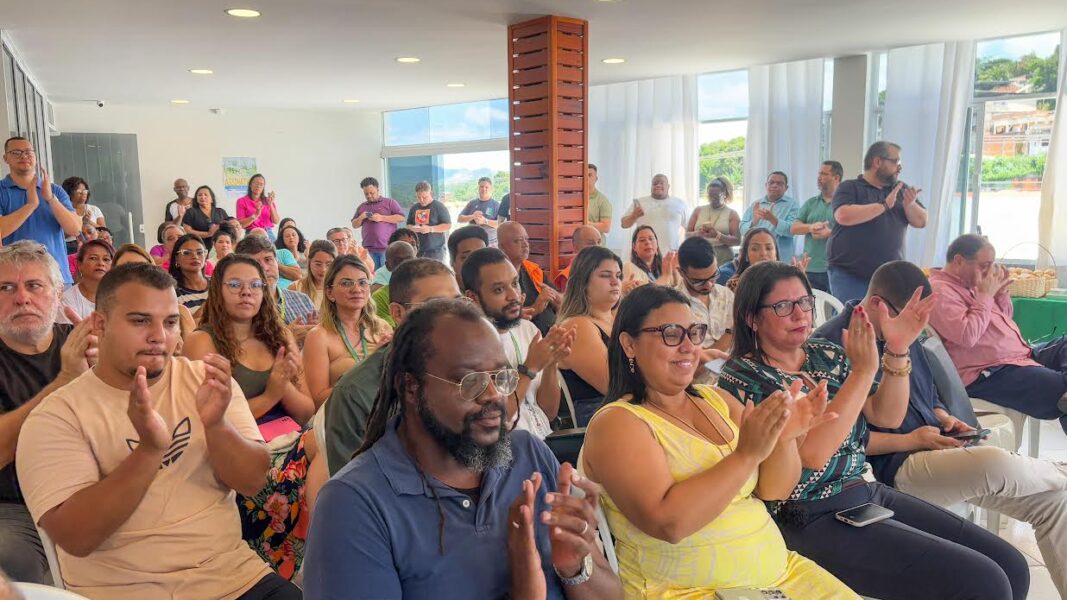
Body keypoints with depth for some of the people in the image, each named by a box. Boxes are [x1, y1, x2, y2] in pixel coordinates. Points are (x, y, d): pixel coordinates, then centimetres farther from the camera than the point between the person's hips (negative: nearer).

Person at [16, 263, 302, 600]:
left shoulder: (204, 379, 1)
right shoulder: (55, 416, -5)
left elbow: (253, 482, -4)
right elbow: (75, 537, -14)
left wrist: (216, 425, -21)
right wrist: (150, 449, -27)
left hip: (232, 573, 2)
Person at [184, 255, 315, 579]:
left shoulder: (281, 337, 9)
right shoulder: (202, 340, -4)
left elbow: (306, 413, 6)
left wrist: (285, 385, -12)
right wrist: (270, 395, -13)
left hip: (294, 458, 4)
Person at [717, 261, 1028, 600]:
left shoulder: (826, 355, 8)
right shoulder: (742, 379, -12)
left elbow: (887, 417, 5)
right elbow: (812, 454, -22)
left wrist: (896, 351, -9)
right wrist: (863, 371, -22)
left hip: (868, 493, 7)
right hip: (813, 519, -7)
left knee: (1012, 567, 2)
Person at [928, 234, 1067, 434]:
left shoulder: (970, 282, 15)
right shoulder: (939, 291, -16)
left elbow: (1006, 317, 25)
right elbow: (967, 336, -28)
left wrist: (1001, 292, 4)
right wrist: (985, 294, -17)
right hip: (990, 374, -11)